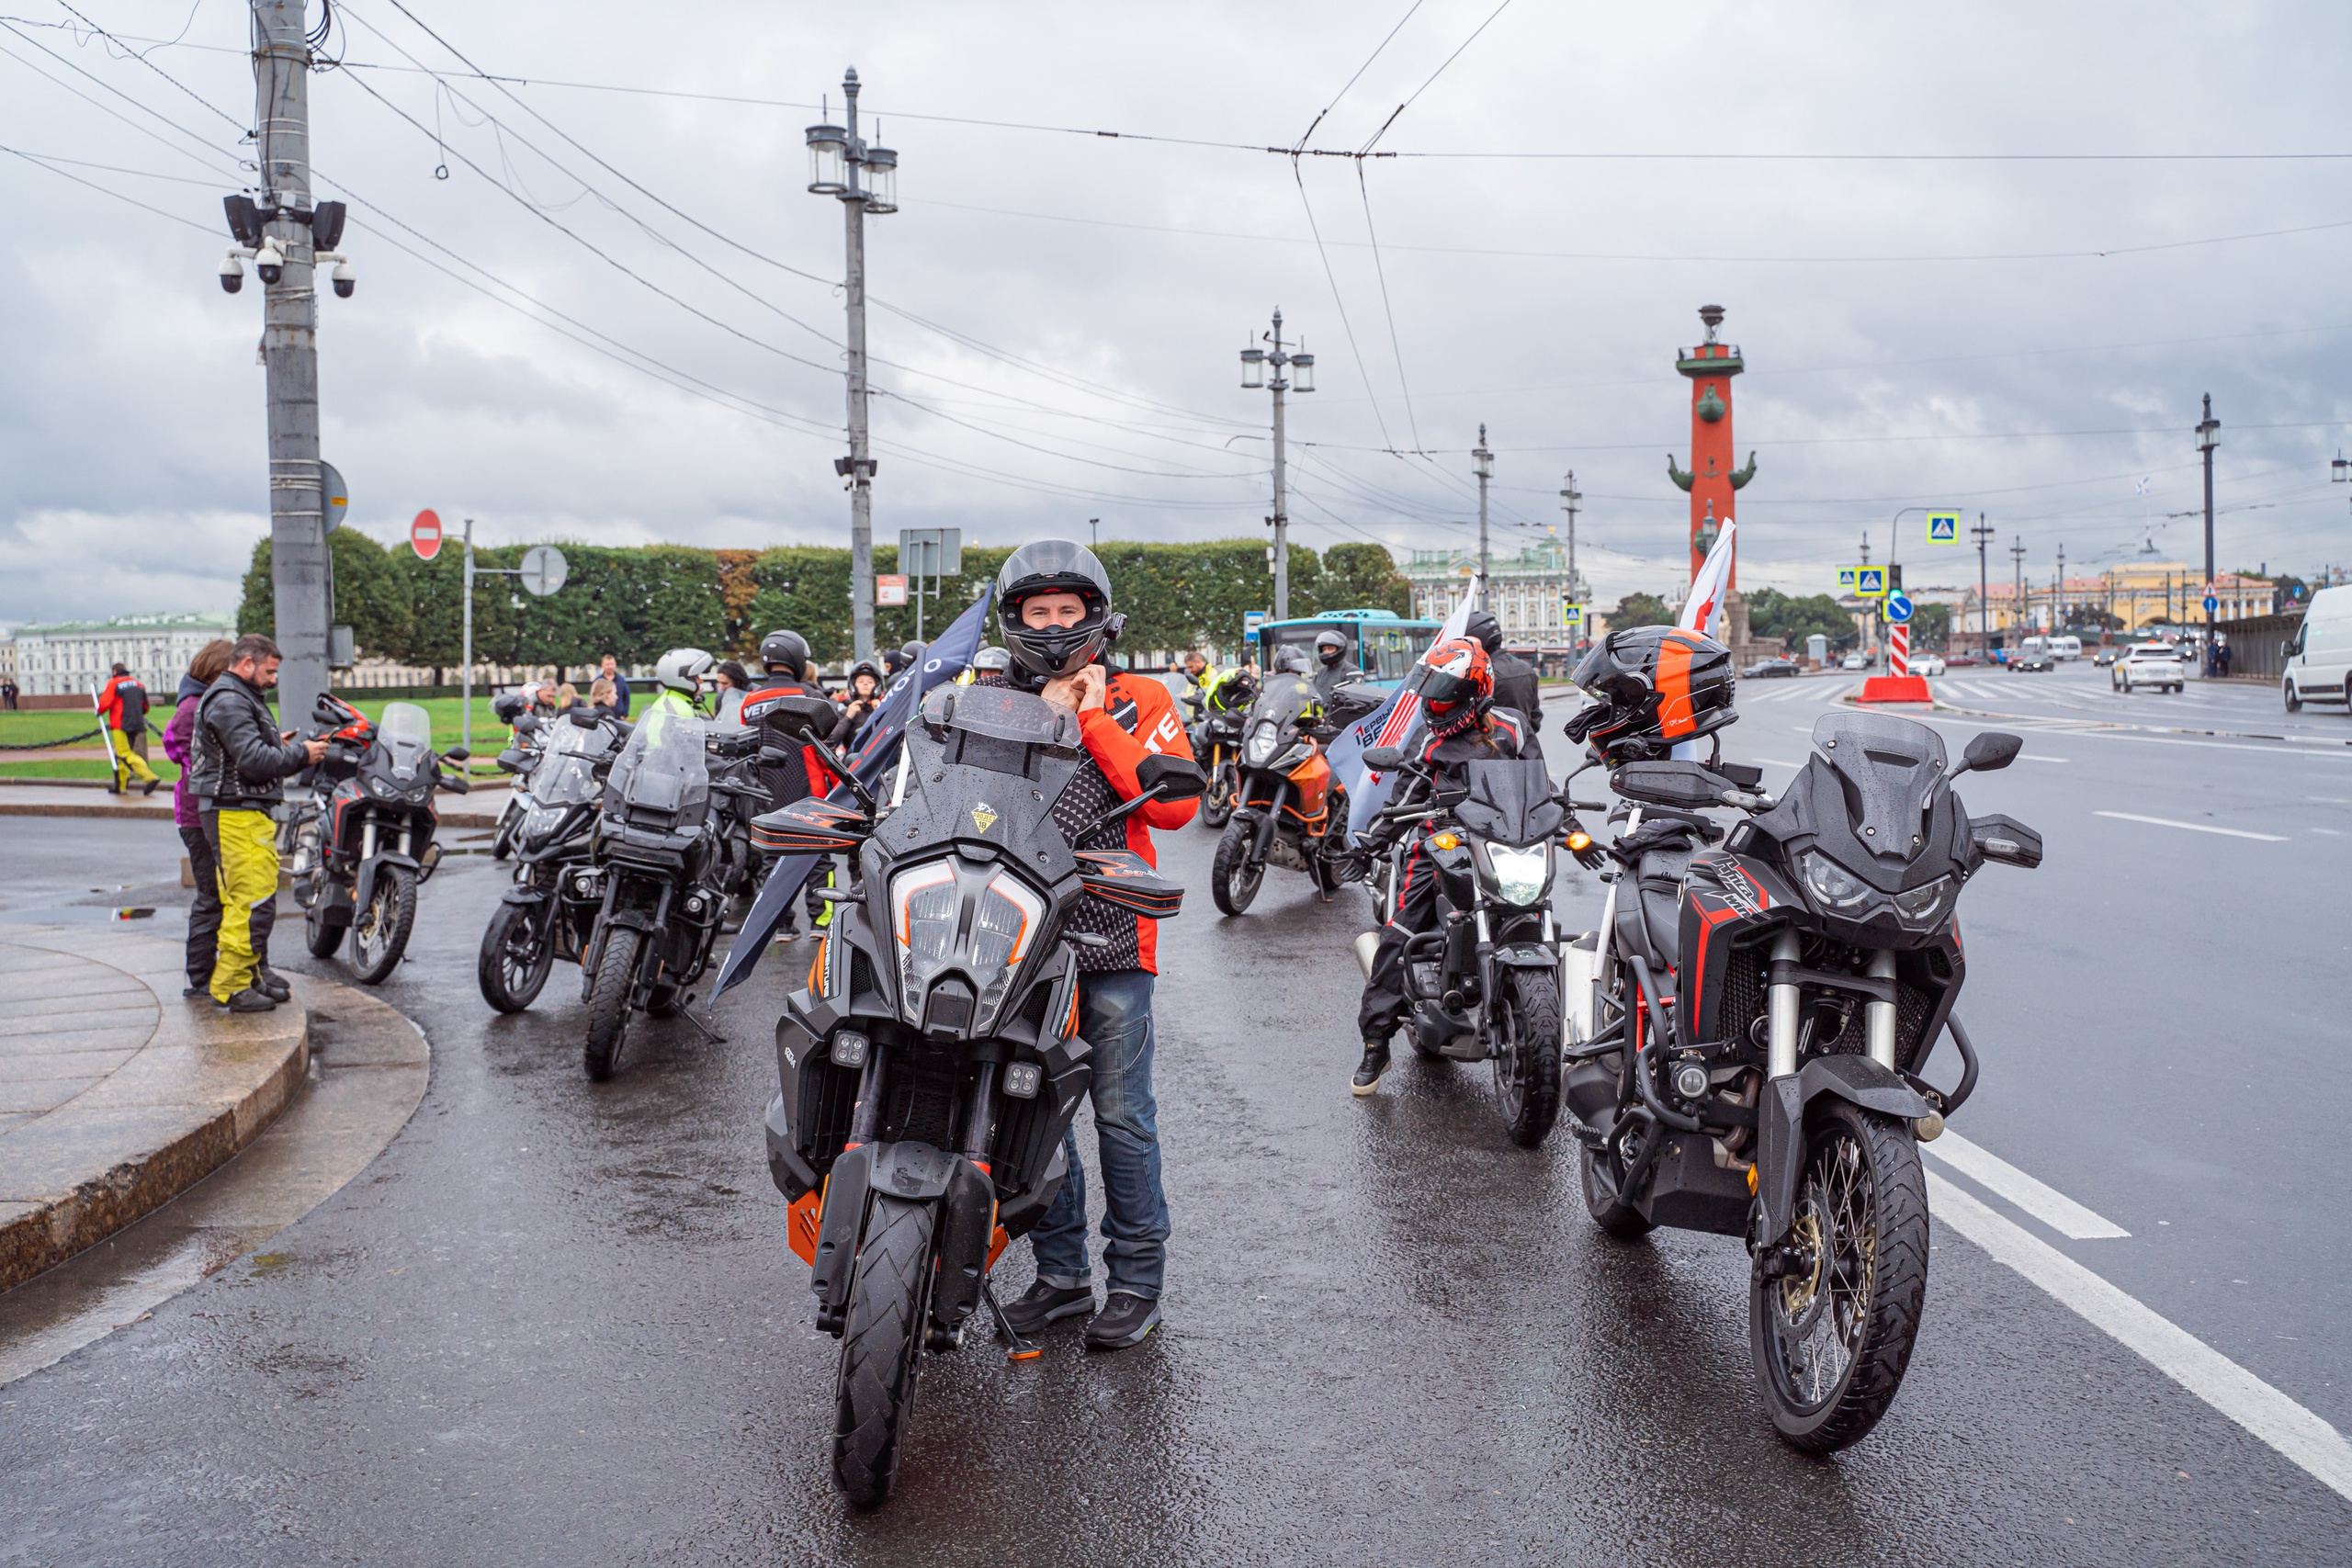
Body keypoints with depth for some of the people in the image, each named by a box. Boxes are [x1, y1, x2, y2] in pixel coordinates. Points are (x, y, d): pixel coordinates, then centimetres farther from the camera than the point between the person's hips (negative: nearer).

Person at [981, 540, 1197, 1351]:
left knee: (1122, 1114, 1)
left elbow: (1176, 802, -8)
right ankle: (1061, 1273, 21)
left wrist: (1094, 721, -9)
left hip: (1111, 935, -2)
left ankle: (1137, 1279, 13)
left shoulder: (1138, 699, 6)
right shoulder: (988, 697, 13)